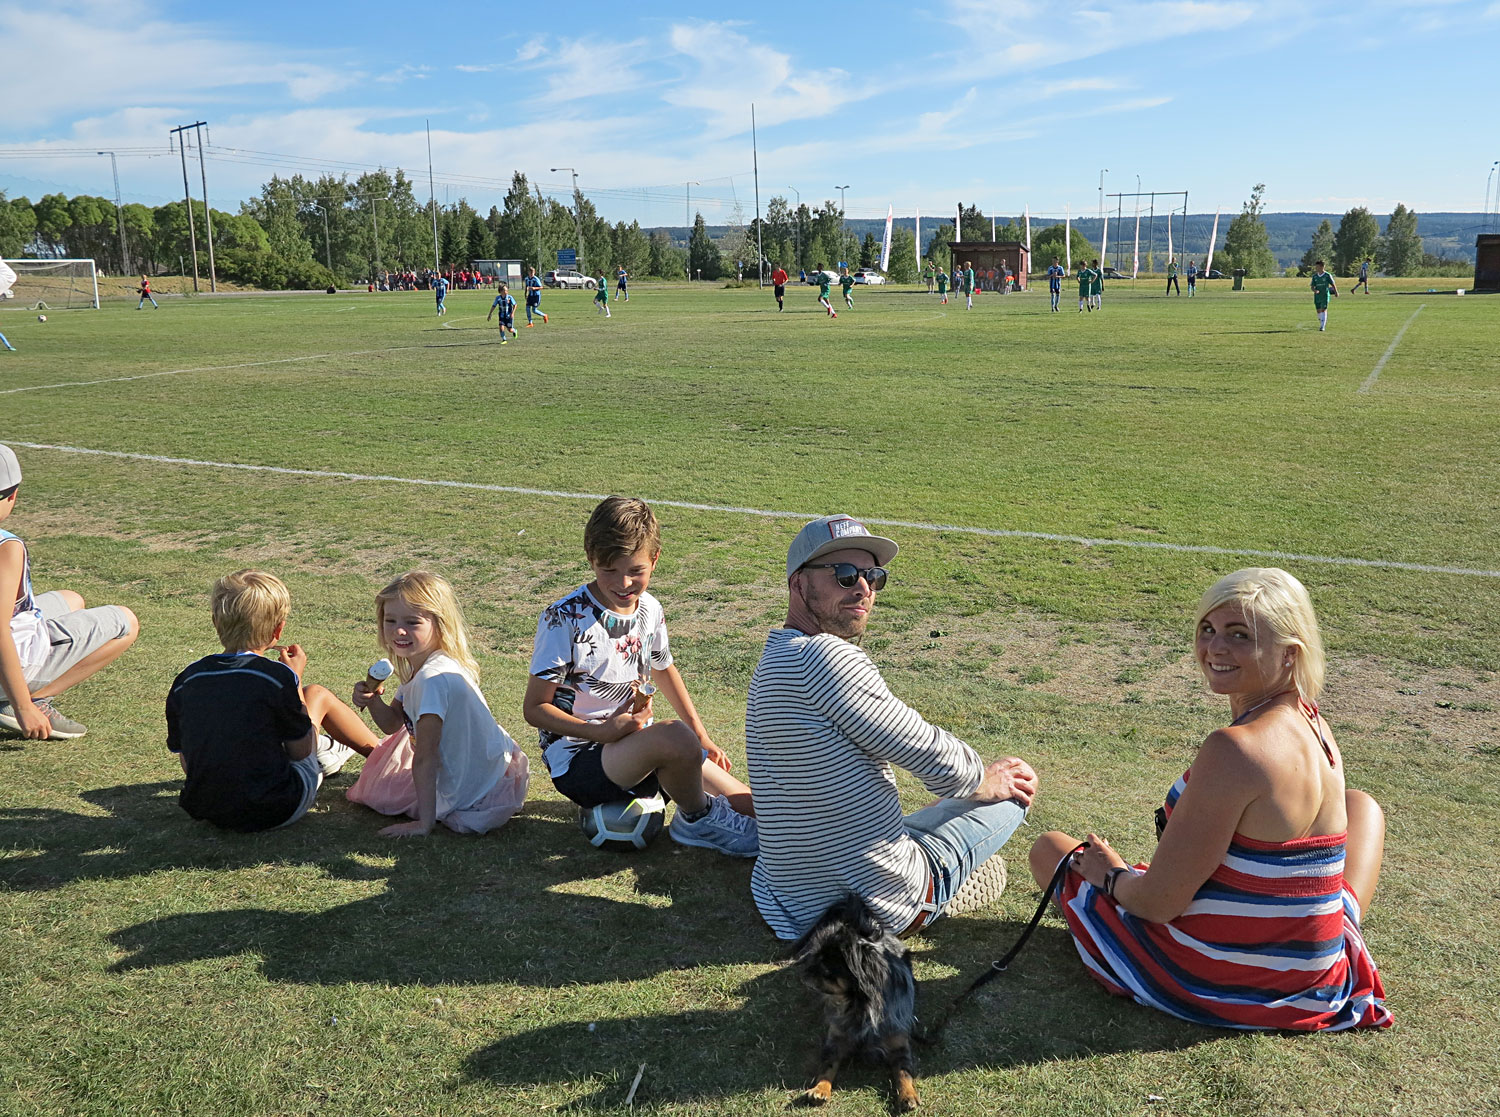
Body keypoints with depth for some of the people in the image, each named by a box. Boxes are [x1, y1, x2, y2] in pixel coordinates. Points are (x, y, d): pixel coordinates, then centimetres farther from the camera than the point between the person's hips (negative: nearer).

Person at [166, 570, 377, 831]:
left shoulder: (186, 681, -4)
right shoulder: (277, 676, -17)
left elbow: (187, 762, 5)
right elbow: (301, 751, -6)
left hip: (205, 810, 5)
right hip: (275, 811, -5)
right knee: (318, 695, 15)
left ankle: (325, 747, 55)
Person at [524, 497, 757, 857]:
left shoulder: (650, 610, 2)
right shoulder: (564, 618, -17)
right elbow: (535, 708, -14)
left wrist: (701, 738, 20)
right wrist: (602, 732, -26)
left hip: (638, 750, 5)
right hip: (577, 759, -4)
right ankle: (697, 820, -8)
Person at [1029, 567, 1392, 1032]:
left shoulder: (1233, 749, -31)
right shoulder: (1313, 727, -5)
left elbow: (1158, 902, -25)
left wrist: (1111, 875, -5)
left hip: (1211, 983, -7)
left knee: (1050, 848, 15)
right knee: (1360, 804, 34)